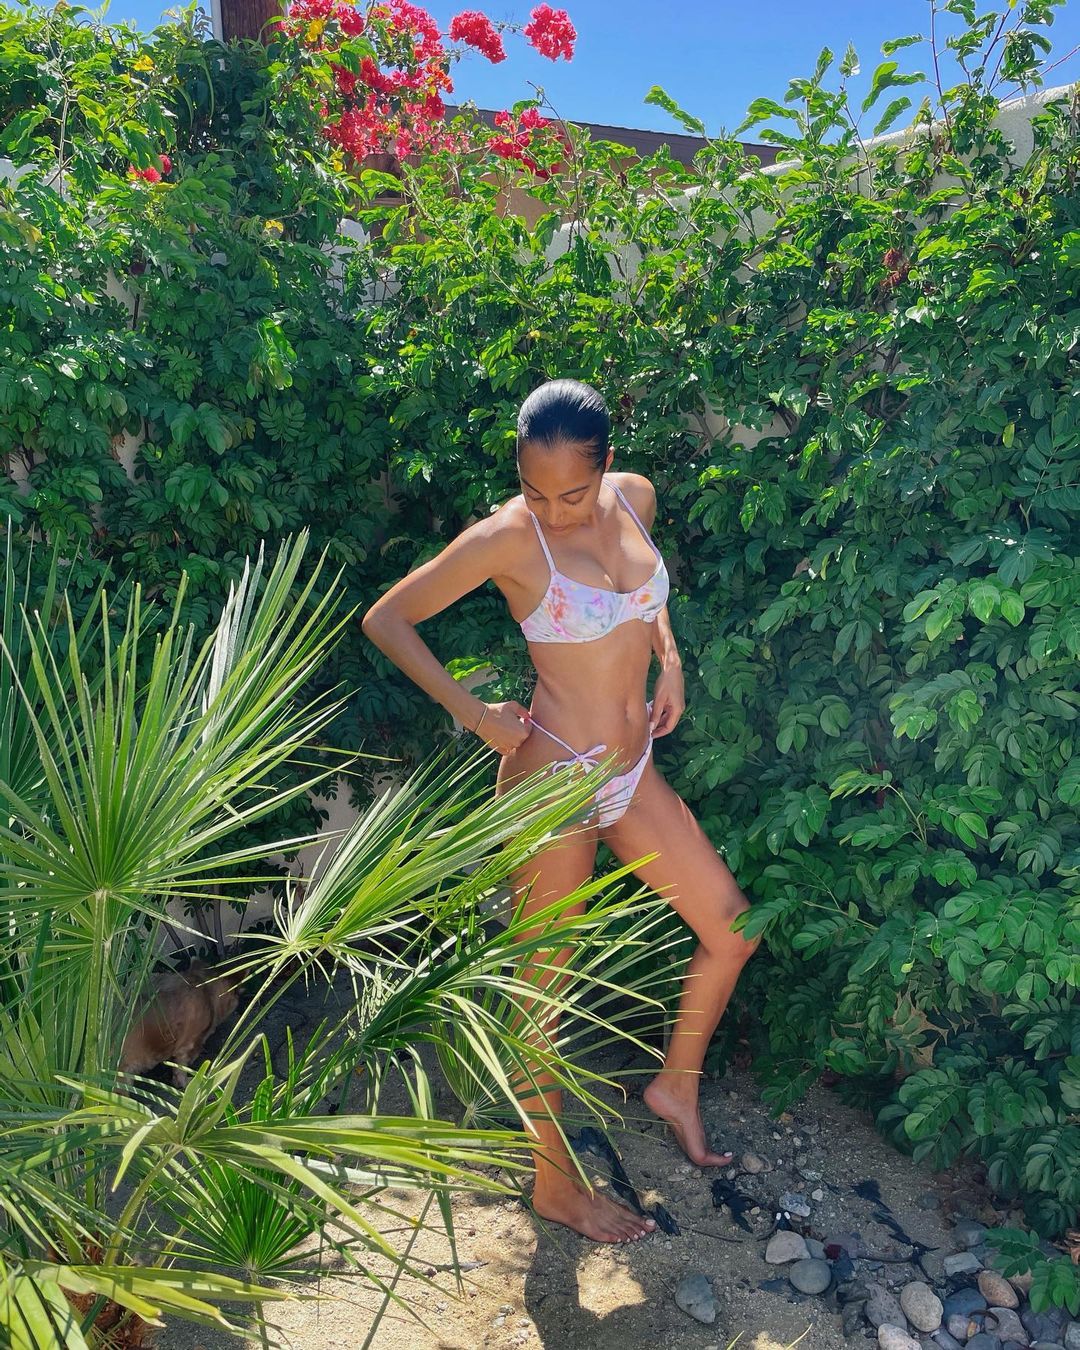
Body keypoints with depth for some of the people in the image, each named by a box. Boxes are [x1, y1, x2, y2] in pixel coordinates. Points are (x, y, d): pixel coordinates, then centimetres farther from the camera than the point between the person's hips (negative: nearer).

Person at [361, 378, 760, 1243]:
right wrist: (473, 712, -13)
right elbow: (387, 619, -8)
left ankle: (677, 1084, 38)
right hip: (555, 776, -7)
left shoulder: (635, 498, 1)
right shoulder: (507, 538, -16)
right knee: (545, 984, 7)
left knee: (733, 929, 13)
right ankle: (557, 1185, 27)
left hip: (632, 771, 7)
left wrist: (669, 662, 7)